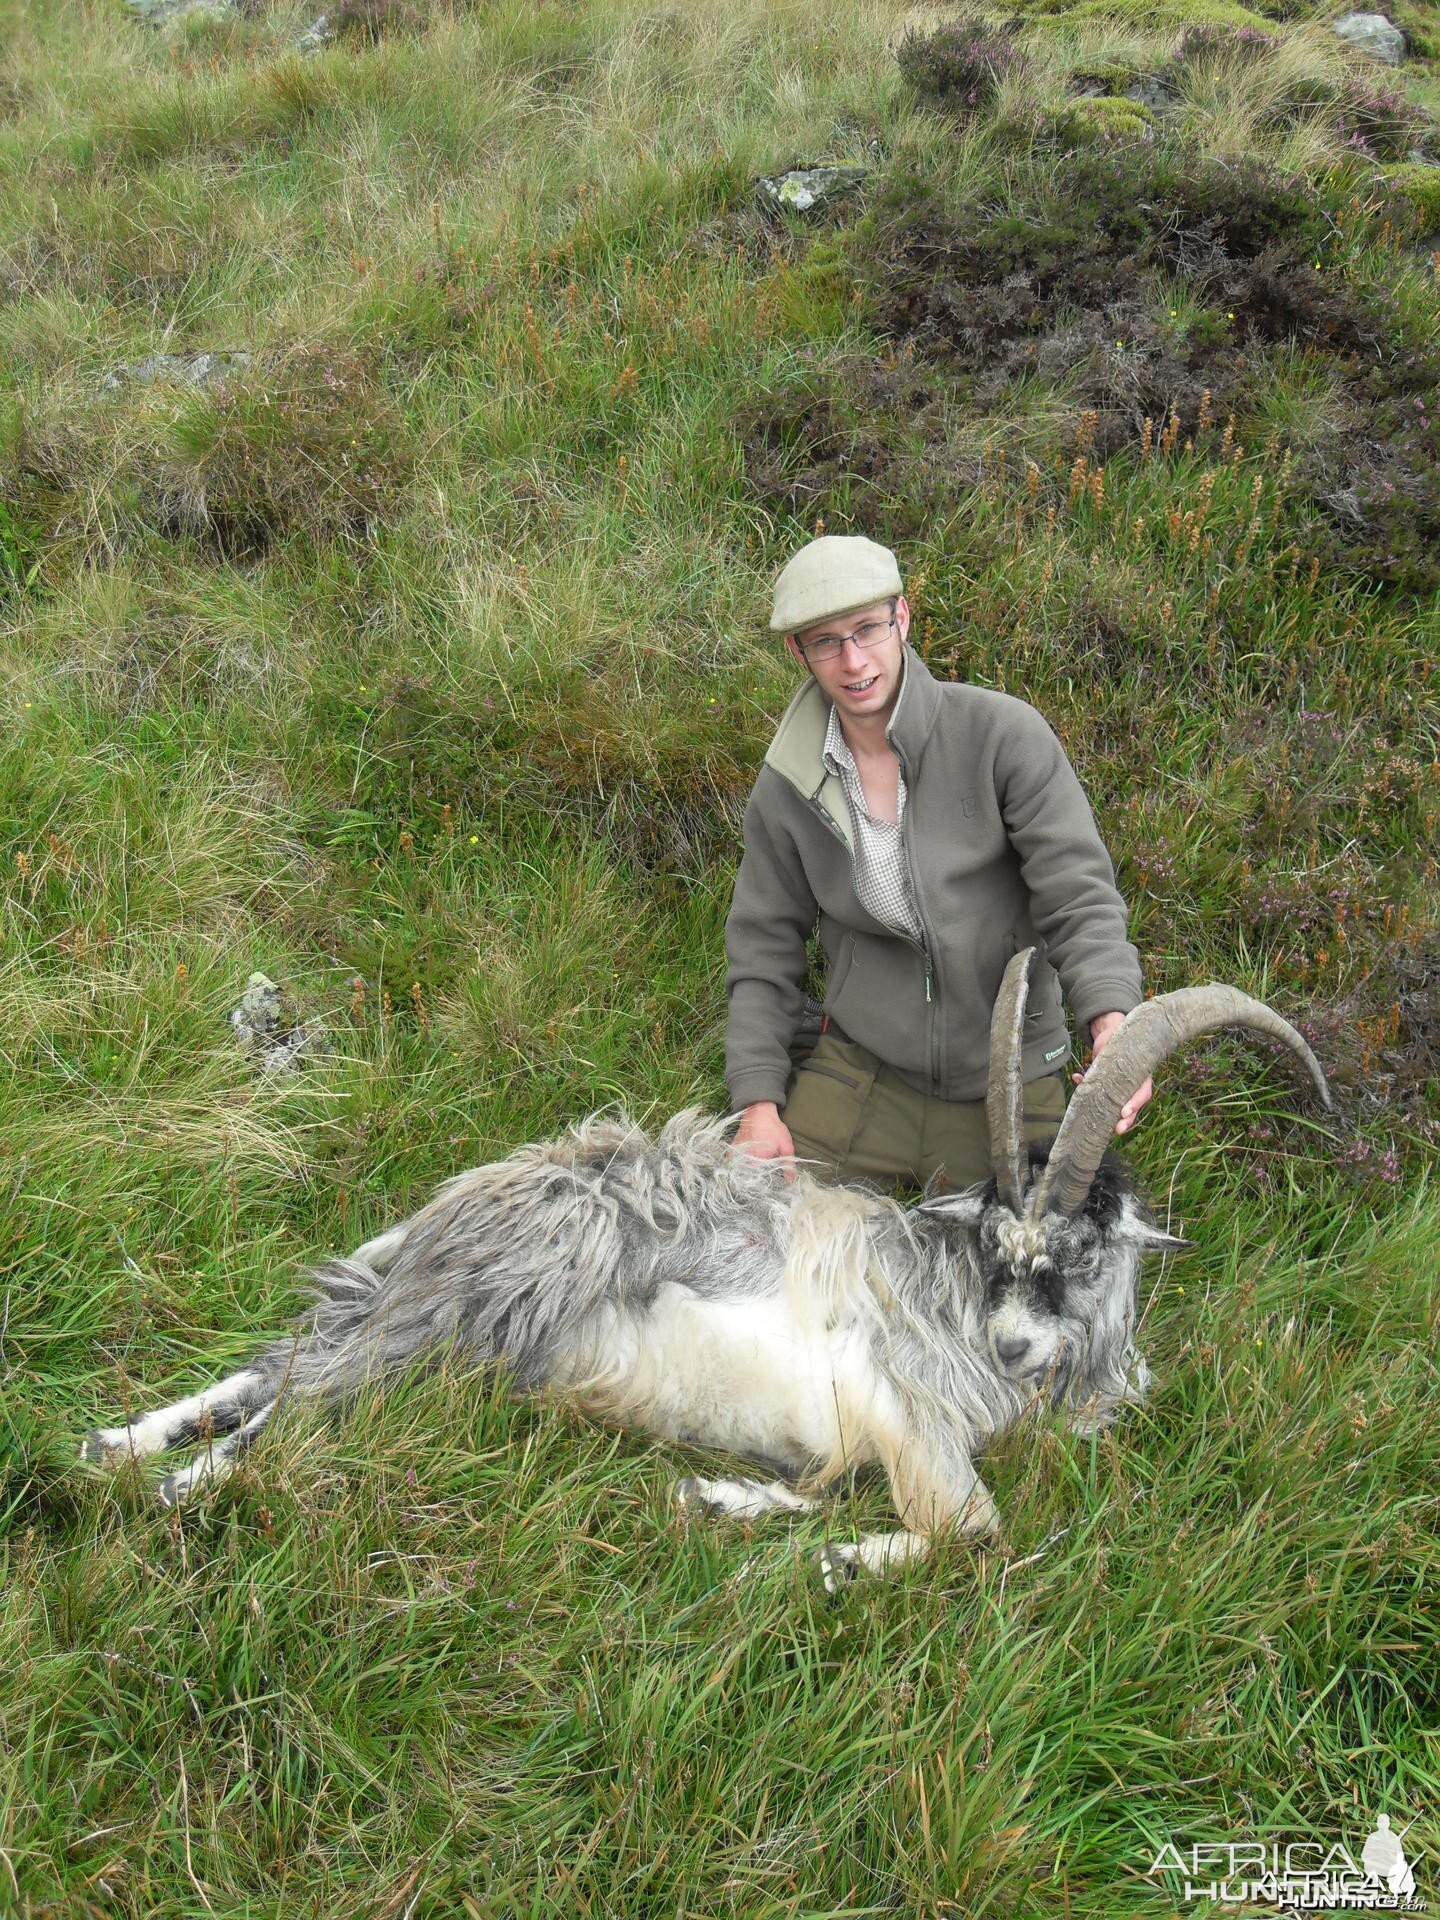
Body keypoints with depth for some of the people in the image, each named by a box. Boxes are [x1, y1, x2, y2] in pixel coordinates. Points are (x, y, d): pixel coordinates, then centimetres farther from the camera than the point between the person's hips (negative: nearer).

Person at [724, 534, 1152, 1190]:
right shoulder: (786, 790, -2)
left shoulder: (1004, 734, -13)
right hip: (861, 1069, 2)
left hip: (1005, 1084, -2)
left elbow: (1077, 895, -15)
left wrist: (1112, 1020, -33)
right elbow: (764, 948, 5)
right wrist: (759, 1101, -4)